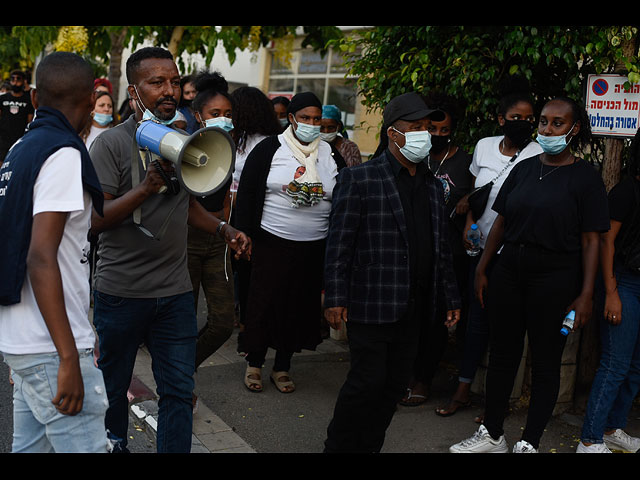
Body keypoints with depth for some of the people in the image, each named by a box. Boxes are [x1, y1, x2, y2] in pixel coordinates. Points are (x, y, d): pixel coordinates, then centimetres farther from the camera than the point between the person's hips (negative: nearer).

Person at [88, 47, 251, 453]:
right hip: (121, 292, -4)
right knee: (113, 387, 13)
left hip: (175, 291, 4)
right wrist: (148, 186, -26)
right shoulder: (112, 143, -9)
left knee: (179, 391, 5)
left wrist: (224, 229, 5)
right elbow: (95, 219, -15)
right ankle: (114, 446, 35)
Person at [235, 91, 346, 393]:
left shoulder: (331, 155, 7)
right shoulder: (269, 149, -2)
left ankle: (282, 366, 24)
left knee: (300, 307, 9)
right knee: (263, 302, 3)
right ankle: (254, 364, 21)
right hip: (271, 243, -3)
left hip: (314, 248, 3)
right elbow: (246, 193, 0)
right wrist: (244, 235, -6)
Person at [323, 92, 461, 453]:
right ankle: (338, 446, 15)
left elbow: (442, 246, 20)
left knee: (395, 386, 9)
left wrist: (452, 297, 17)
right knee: (367, 382, -5)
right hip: (371, 304, -6)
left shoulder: (433, 186, 15)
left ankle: (368, 447, 24)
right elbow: (340, 243, -7)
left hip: (415, 310, 6)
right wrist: (335, 298, -12)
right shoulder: (359, 179, -4)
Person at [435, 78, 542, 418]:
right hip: (482, 247, 4)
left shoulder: (539, 155, -7)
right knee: (477, 317, 10)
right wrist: (469, 223, 4)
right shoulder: (484, 146, 6)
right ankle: (463, 391, 21)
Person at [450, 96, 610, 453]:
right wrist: (482, 270, 8)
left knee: (545, 362, 5)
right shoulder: (524, 169, 9)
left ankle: (529, 443, 16)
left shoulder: (585, 177, -4)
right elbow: (501, 223, 12)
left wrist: (586, 295, -12)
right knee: (503, 354, 11)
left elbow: (590, 240, -7)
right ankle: (493, 434, 24)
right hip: (509, 272, 5)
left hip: (555, 279, -4)